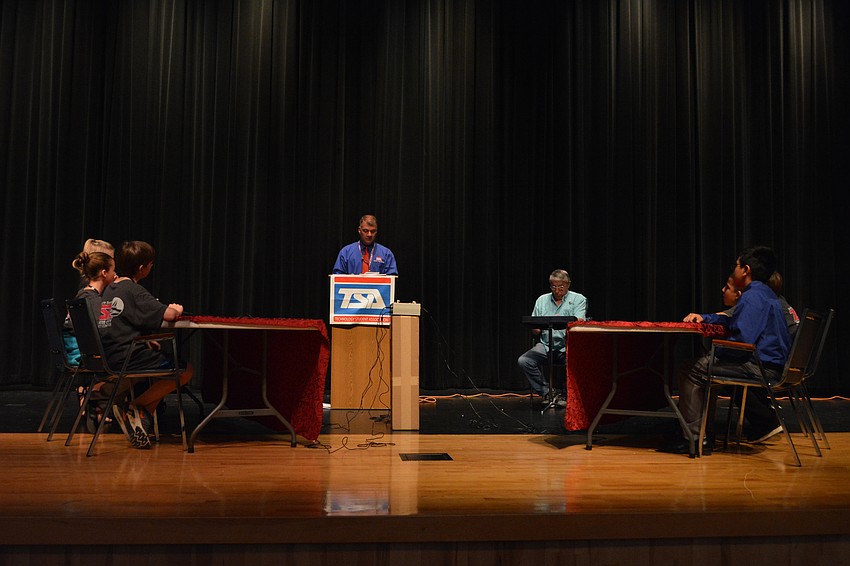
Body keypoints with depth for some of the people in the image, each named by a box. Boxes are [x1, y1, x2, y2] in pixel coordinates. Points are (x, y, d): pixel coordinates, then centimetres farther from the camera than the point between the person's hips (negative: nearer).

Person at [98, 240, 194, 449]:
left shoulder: (109, 289, 15)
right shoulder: (134, 290, -12)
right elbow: (168, 315, -20)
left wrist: (145, 340, 18)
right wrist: (176, 309, 3)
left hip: (110, 359, 9)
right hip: (128, 359, -9)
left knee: (159, 355, 27)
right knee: (186, 370, -1)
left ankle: (143, 417, 14)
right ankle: (132, 407, -1)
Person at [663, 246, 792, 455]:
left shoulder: (752, 297, -16)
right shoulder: (764, 293, 18)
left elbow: (742, 340, -25)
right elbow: (736, 322, 30)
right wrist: (704, 318, 18)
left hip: (761, 368, -11)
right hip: (774, 365, 11)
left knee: (691, 370, -12)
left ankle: (696, 437, -10)